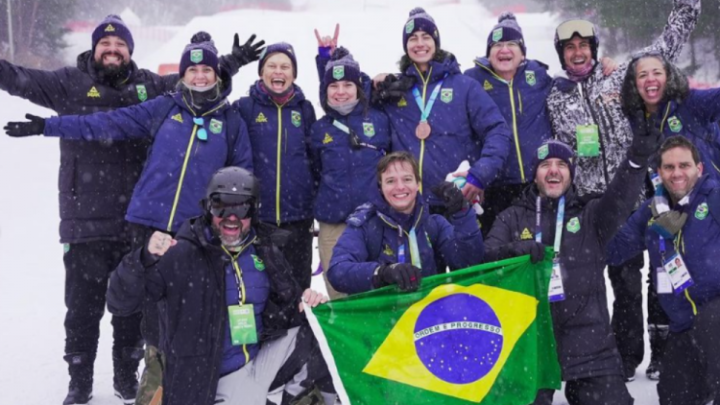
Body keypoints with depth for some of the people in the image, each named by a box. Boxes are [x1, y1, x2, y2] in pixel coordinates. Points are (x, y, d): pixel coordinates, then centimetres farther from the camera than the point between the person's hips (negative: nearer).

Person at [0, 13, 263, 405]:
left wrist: (233, 61, 13)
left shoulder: (149, 86, 9)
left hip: (137, 221, 2)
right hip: (85, 222, -2)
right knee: (83, 306, 3)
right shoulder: (71, 83, 2)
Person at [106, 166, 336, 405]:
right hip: (225, 381, -6)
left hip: (265, 364, 6)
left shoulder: (265, 252, 5)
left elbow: (291, 311, 16)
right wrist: (144, 260, -34)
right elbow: (120, 303, -15)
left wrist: (309, 303, -8)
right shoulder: (180, 255, -11)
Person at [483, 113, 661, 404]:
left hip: (588, 341, 1)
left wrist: (638, 157, -25)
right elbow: (485, 257, -1)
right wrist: (514, 250, -22)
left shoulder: (589, 215, 11)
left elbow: (619, 198, -8)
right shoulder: (512, 218, 11)